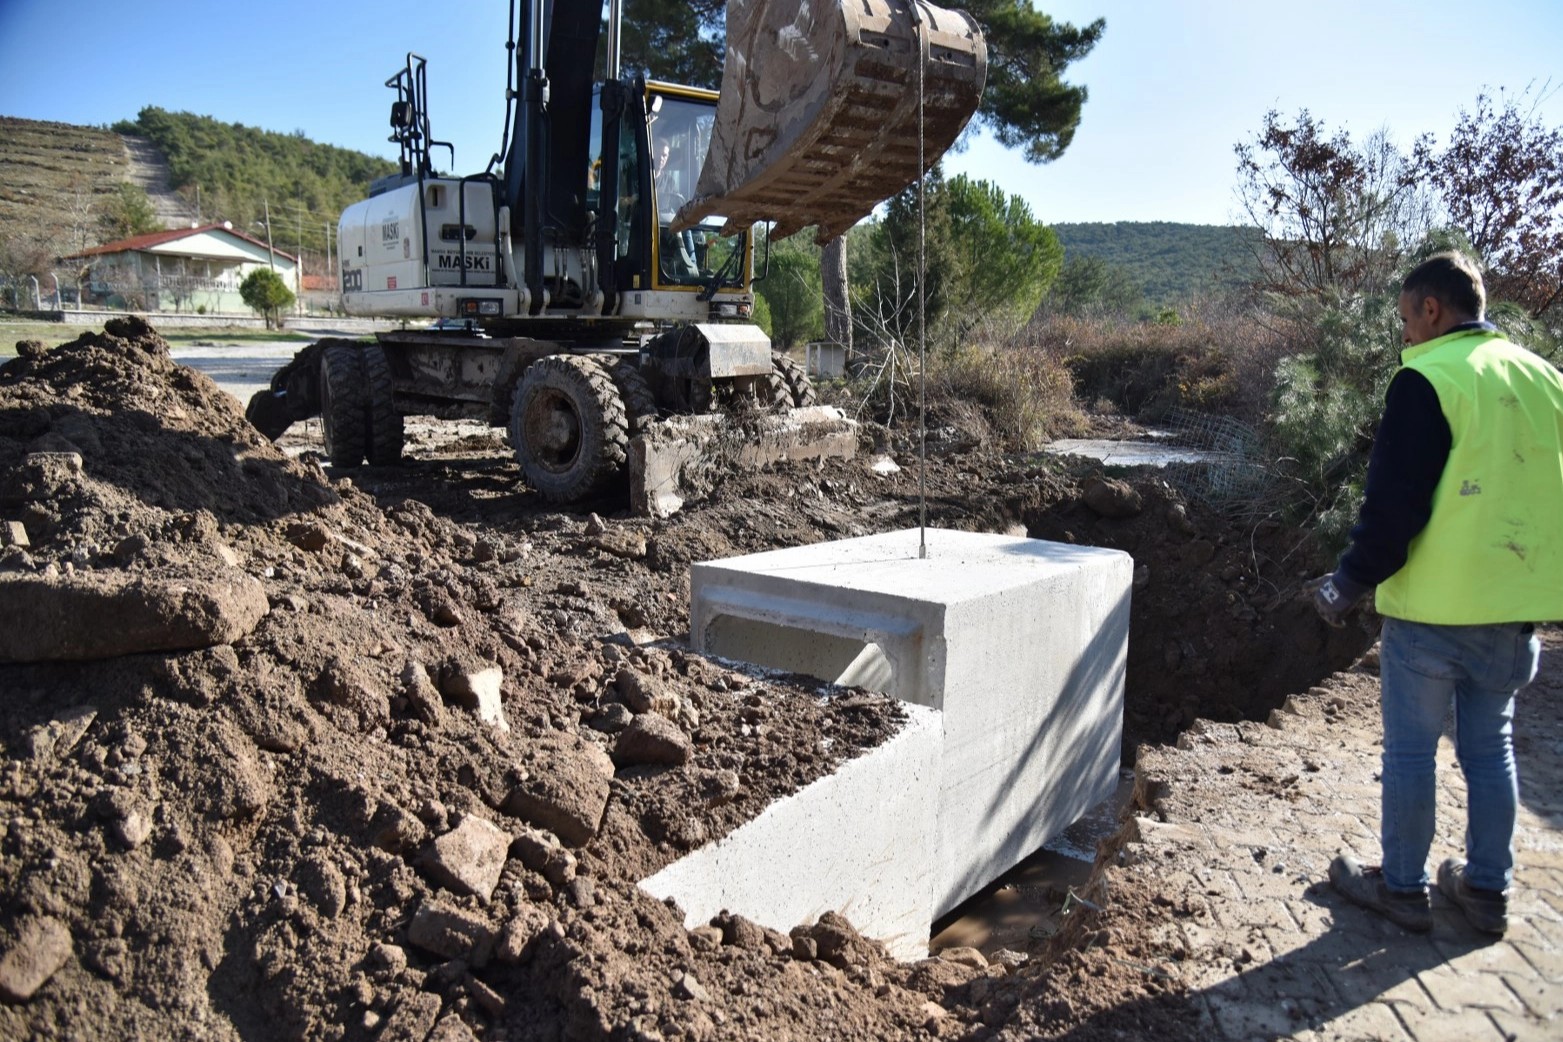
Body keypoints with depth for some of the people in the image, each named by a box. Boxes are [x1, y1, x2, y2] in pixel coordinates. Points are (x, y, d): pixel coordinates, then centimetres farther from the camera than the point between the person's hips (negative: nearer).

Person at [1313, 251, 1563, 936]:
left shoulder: (1427, 381, -13)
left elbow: (1394, 502, -16)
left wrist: (1351, 582, -5)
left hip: (1432, 606, -7)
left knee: (1410, 750, 6)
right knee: (1491, 750, 17)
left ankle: (1402, 887, 18)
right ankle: (1487, 890, 27)